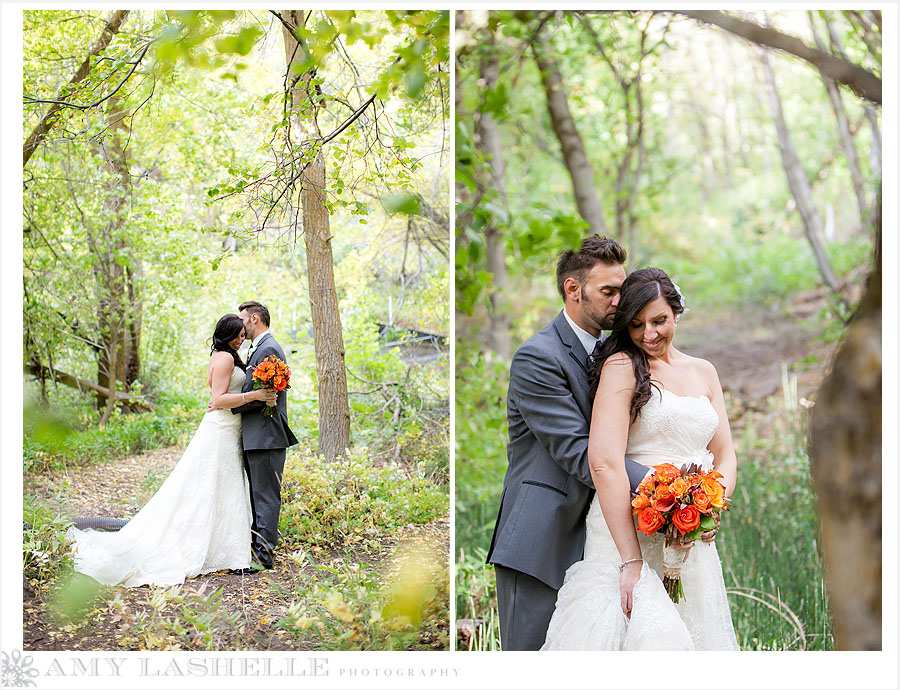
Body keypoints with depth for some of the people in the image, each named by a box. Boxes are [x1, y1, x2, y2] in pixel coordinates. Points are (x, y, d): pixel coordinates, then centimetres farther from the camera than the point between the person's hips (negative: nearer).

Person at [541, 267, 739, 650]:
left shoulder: (704, 371, 15)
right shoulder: (621, 366, -5)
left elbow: (725, 456, 14)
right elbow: (604, 462, -16)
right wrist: (631, 560, -22)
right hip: (626, 528, -6)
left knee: (694, 633, 4)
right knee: (642, 633, -15)